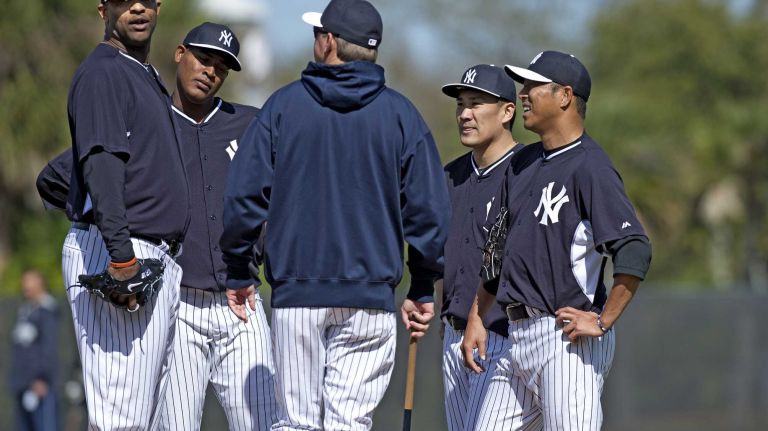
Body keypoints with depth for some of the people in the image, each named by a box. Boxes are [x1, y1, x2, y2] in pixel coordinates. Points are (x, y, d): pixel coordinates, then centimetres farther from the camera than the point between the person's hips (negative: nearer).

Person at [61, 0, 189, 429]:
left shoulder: (150, 80, 23)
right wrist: (121, 256, -31)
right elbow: (100, 163, -20)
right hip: (112, 253, -10)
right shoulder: (102, 73, -8)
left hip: (159, 260, 10)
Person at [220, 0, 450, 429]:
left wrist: (238, 272, 11)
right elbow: (428, 207, 2)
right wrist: (423, 289, 11)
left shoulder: (284, 104, 2)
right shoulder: (400, 113, 3)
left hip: (295, 291, 0)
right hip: (371, 295, 0)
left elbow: (244, 195, 0)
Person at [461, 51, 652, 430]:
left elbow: (635, 251, -23)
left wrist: (603, 321, -21)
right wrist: (476, 316, 22)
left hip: (569, 340, -9)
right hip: (519, 339, 9)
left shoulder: (588, 167, -12)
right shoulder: (524, 163, 17)